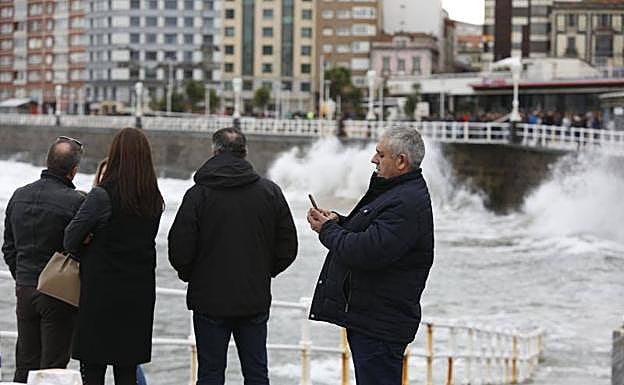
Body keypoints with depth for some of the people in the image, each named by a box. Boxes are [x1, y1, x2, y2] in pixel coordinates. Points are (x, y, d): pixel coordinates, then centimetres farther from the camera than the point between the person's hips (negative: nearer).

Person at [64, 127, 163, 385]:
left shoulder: (103, 195, -14)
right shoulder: (154, 200, 5)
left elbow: (71, 238, -10)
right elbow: (146, 239, 7)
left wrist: (83, 255, 10)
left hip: (102, 290, -5)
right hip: (139, 293, 6)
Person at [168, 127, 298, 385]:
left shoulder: (198, 194, -10)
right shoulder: (271, 192, -1)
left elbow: (179, 250, -11)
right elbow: (288, 247, 3)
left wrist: (190, 275, 9)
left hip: (210, 299, -2)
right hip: (256, 301, 3)